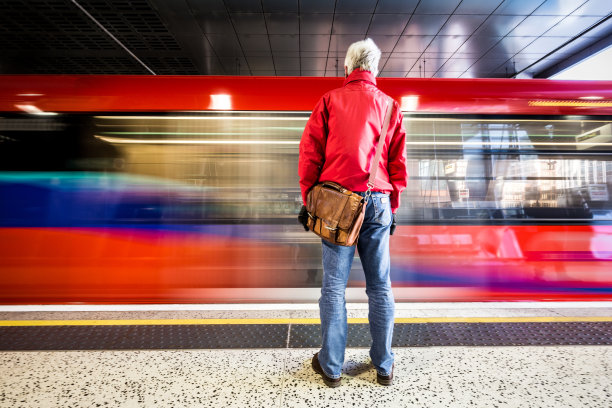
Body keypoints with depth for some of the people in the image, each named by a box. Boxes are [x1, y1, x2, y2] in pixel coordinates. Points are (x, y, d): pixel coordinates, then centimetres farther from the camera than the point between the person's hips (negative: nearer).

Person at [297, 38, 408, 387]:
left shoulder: (329, 101, 6)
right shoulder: (390, 106, 11)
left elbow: (310, 153, 1)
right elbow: (398, 164, 10)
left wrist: (308, 199, 7)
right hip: (378, 202, 2)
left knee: (334, 285, 5)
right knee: (380, 286, 11)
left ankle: (331, 366, 19)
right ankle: (384, 366, 25)